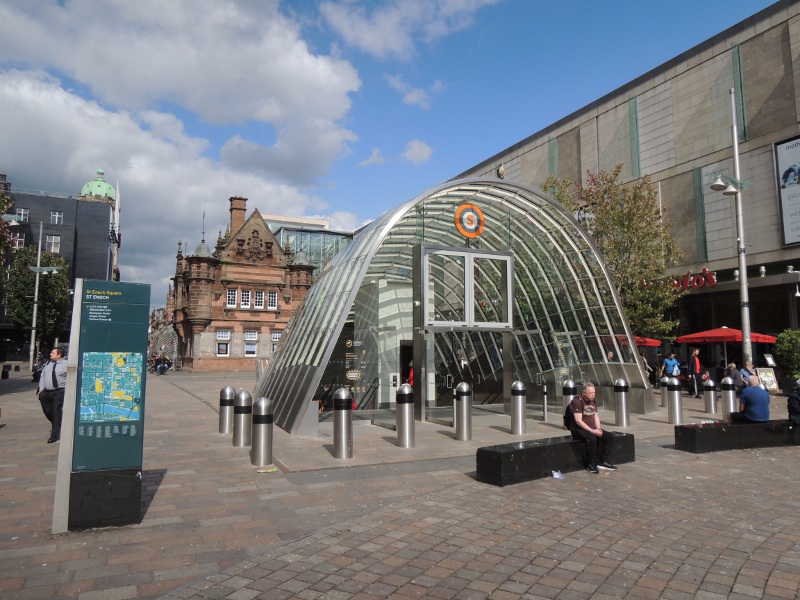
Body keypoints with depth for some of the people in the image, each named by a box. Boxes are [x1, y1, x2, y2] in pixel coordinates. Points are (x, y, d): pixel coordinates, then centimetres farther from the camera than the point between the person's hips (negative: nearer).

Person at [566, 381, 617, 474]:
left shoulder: (593, 401, 10)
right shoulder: (577, 401, -16)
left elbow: (596, 416, 14)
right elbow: (578, 421, -20)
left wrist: (598, 429, -4)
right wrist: (592, 431, -23)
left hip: (592, 429, 8)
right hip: (578, 429, -8)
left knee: (608, 436, -7)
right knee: (592, 439, -34)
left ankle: (602, 462, 0)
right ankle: (590, 464, -16)